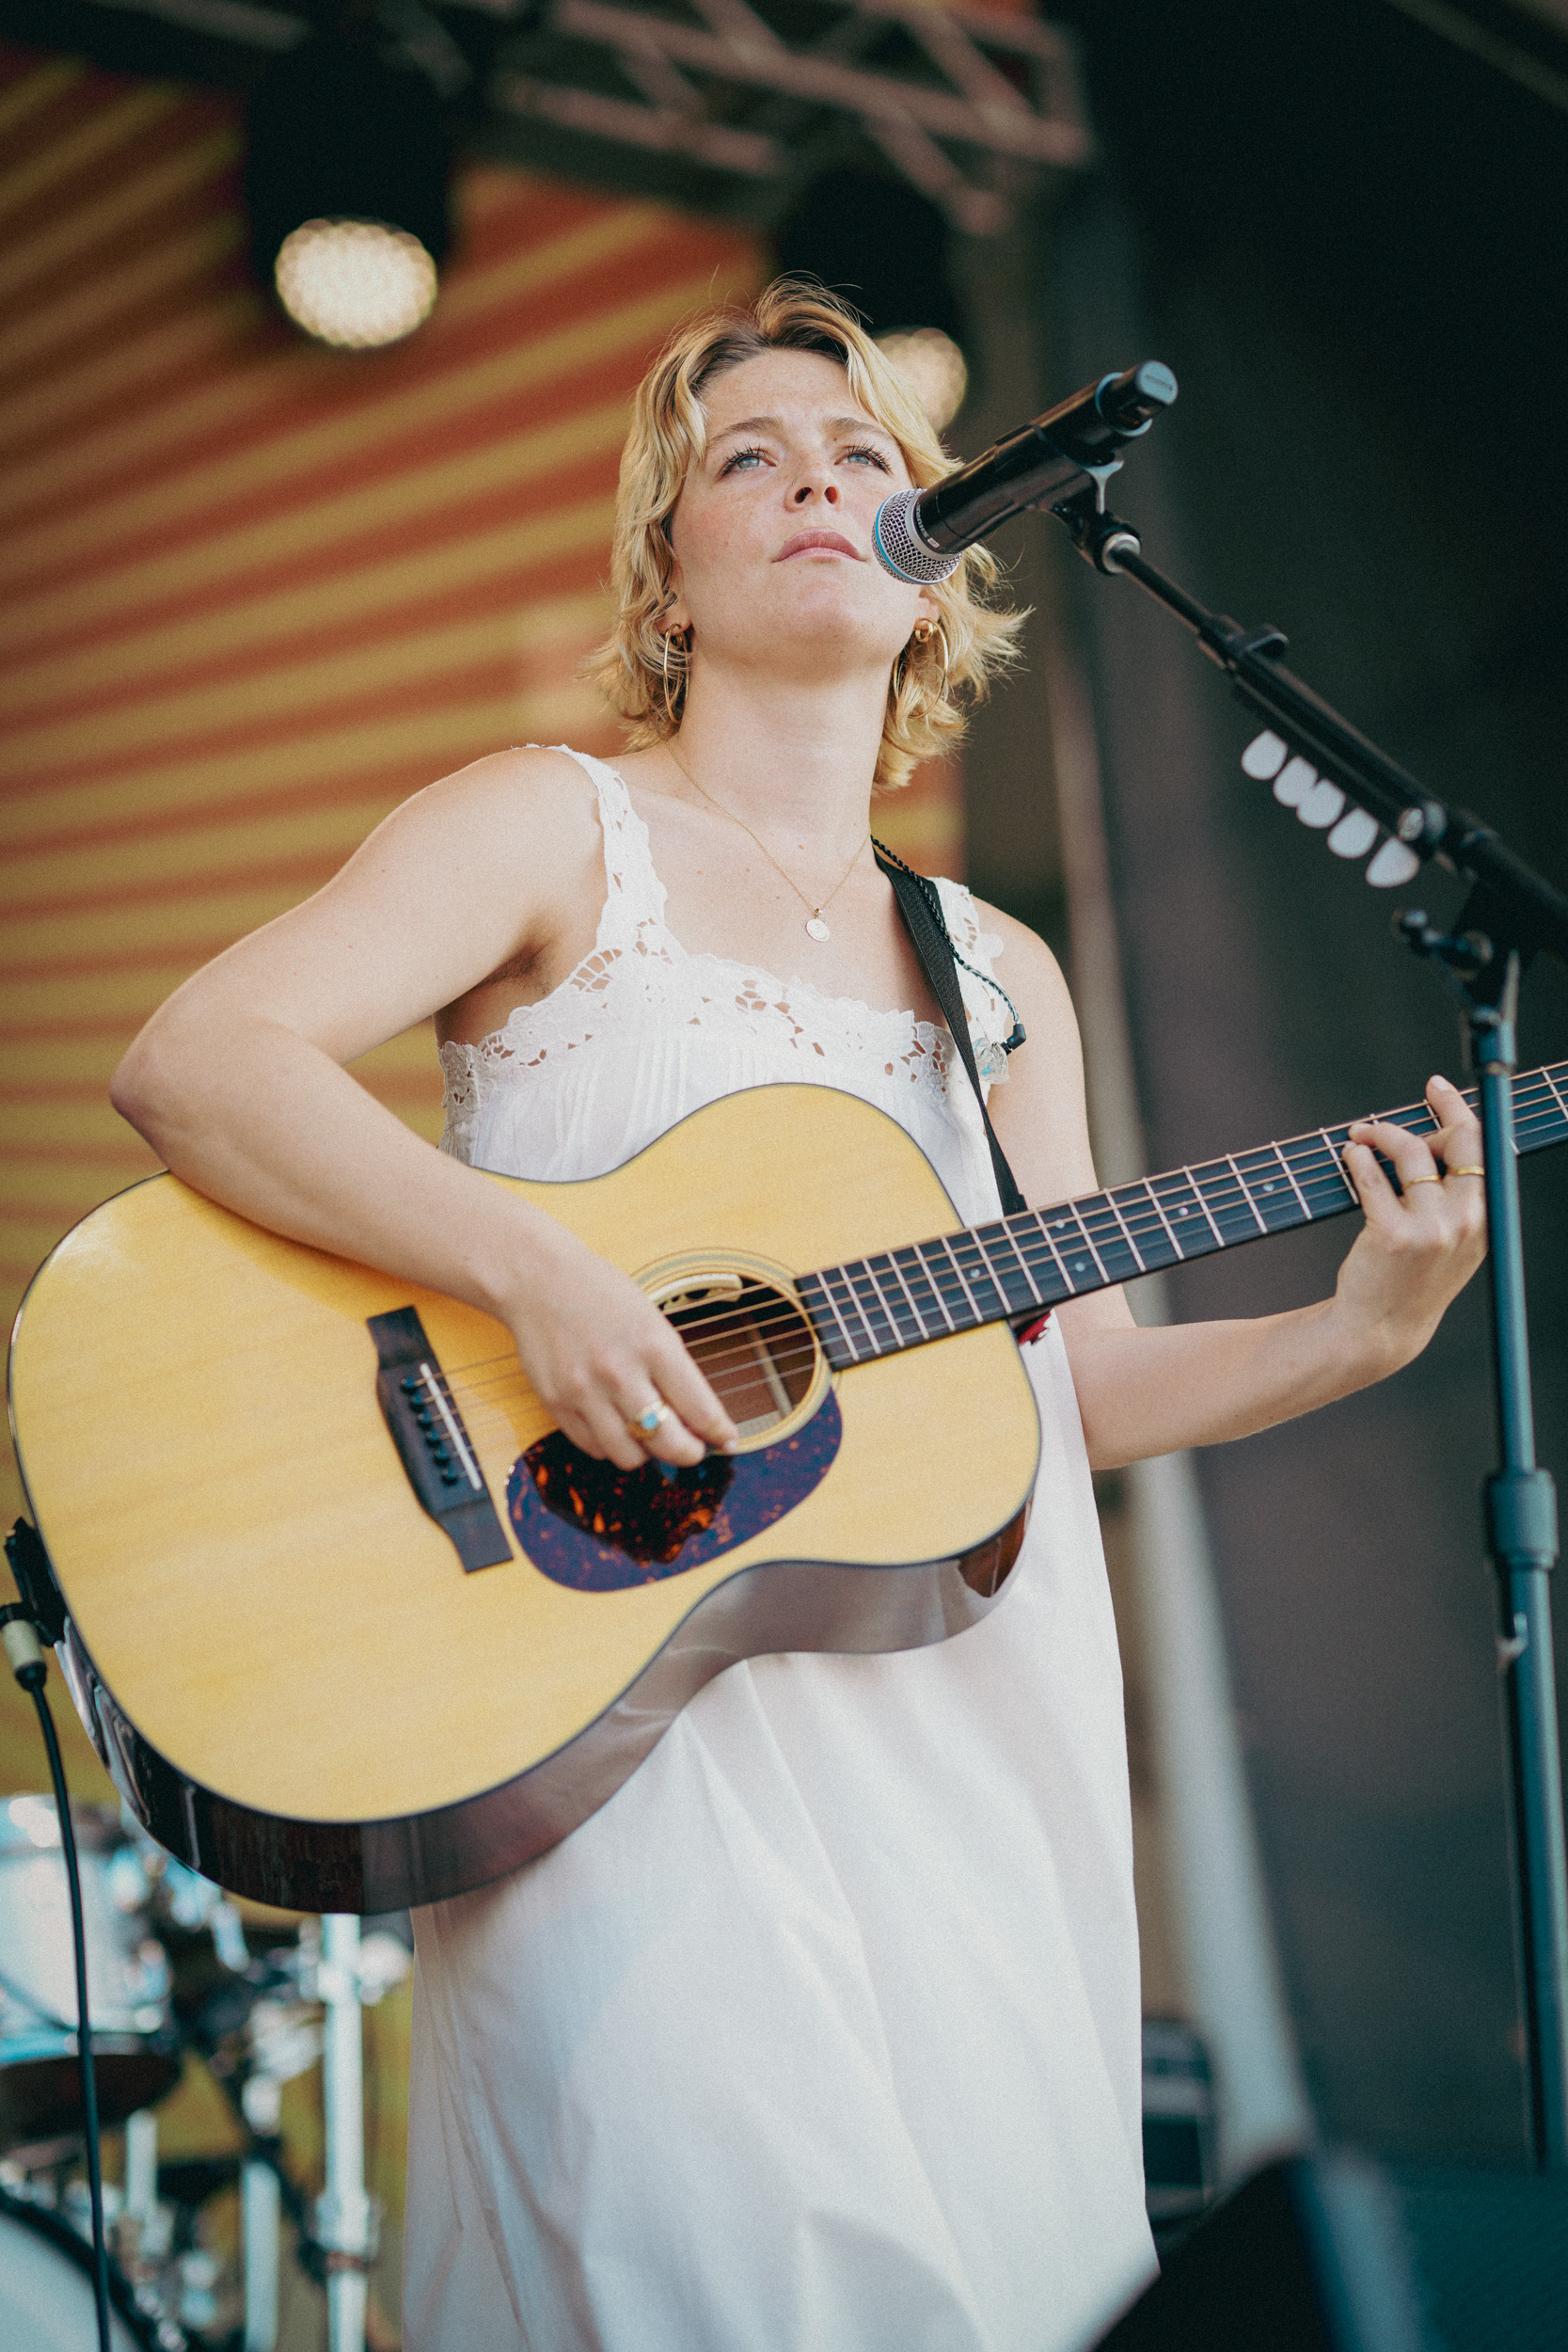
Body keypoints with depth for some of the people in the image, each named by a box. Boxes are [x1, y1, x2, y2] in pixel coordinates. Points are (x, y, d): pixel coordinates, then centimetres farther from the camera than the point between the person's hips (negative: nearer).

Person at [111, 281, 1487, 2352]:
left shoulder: (999, 975, 16)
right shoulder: (561, 828, 2)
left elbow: (1077, 1380, 14)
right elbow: (188, 1061, -12)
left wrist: (1361, 1330, -2)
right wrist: (536, 1275, -24)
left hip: (967, 1723, 5)